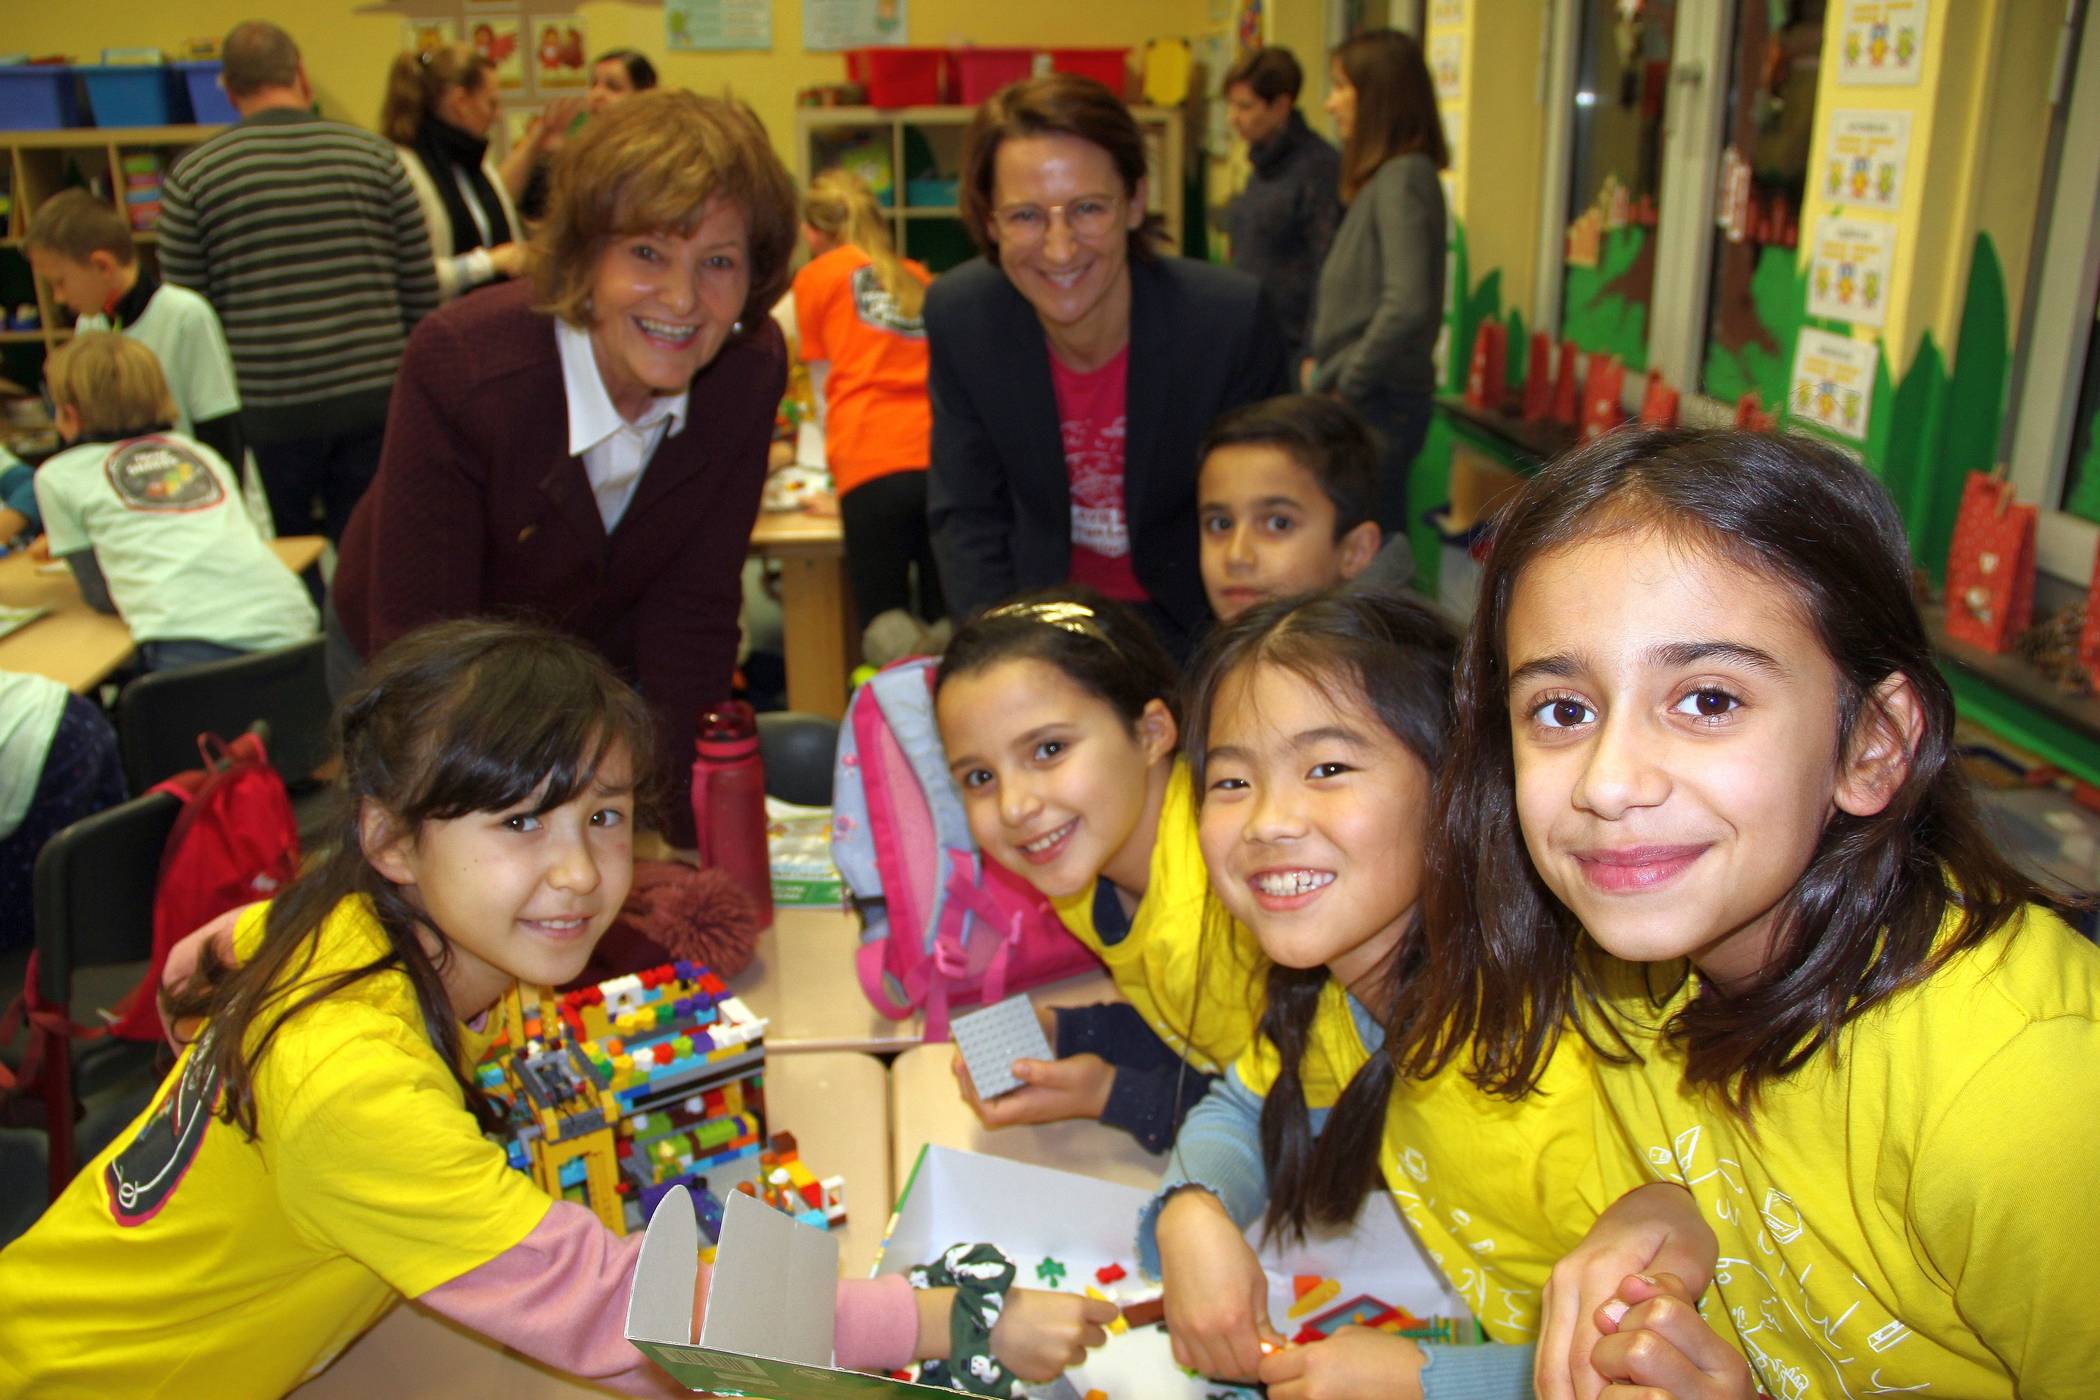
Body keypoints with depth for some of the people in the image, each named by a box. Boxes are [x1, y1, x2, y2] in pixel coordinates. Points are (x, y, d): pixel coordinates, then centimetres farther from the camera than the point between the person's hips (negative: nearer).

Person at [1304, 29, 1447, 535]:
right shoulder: (1381, 177, 14)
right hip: (1364, 399, 9)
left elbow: (1407, 306, -25)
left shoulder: (1404, 178, -14)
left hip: (1377, 404, -9)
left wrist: (1347, 386, -16)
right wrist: (1319, 359, 11)